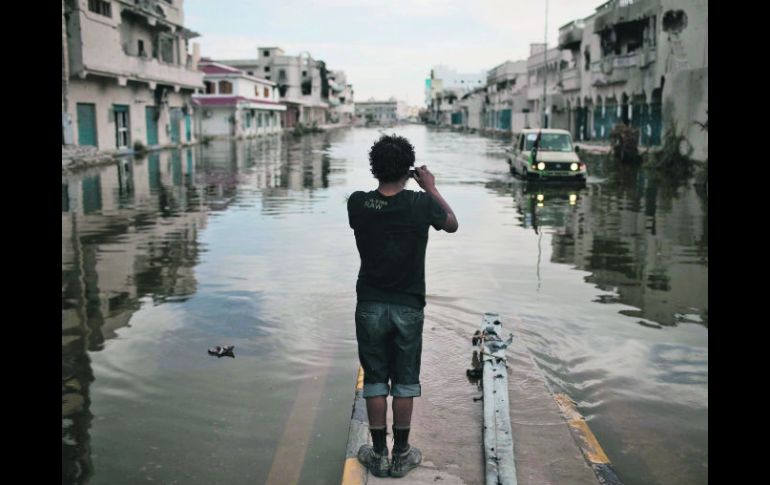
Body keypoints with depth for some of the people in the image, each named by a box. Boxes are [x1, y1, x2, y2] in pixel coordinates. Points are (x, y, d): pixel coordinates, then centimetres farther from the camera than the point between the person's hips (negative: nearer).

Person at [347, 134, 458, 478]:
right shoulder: (421, 204, -12)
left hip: (370, 306, 1)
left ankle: (378, 455, 19)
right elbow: (452, 224, 8)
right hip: (408, 307, -1)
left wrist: (384, 181, 14)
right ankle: (401, 455, 20)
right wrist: (430, 187, 16)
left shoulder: (357, 203, -10)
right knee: (405, 383, 11)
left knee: (375, 381, 11)